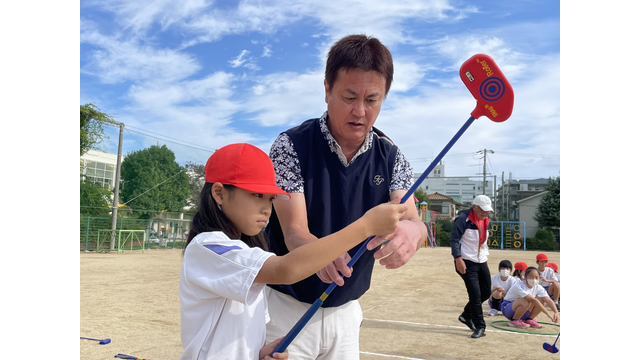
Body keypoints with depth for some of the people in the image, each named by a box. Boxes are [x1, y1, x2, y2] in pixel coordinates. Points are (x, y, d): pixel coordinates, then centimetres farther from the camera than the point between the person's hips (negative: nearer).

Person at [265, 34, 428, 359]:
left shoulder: (391, 158, -5)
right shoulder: (291, 146, -16)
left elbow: (413, 220, -18)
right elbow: (294, 232, -23)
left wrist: (411, 232, -43)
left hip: (346, 311, 4)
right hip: (287, 308, -3)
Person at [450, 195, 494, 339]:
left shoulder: (485, 221, 11)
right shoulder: (463, 219, -14)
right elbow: (454, 239, -16)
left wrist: (485, 254, 17)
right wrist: (458, 258, -24)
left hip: (481, 262, 8)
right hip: (466, 262, -8)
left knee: (486, 292, 11)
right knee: (475, 294, -10)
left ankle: (466, 315, 30)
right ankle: (479, 327, 3)